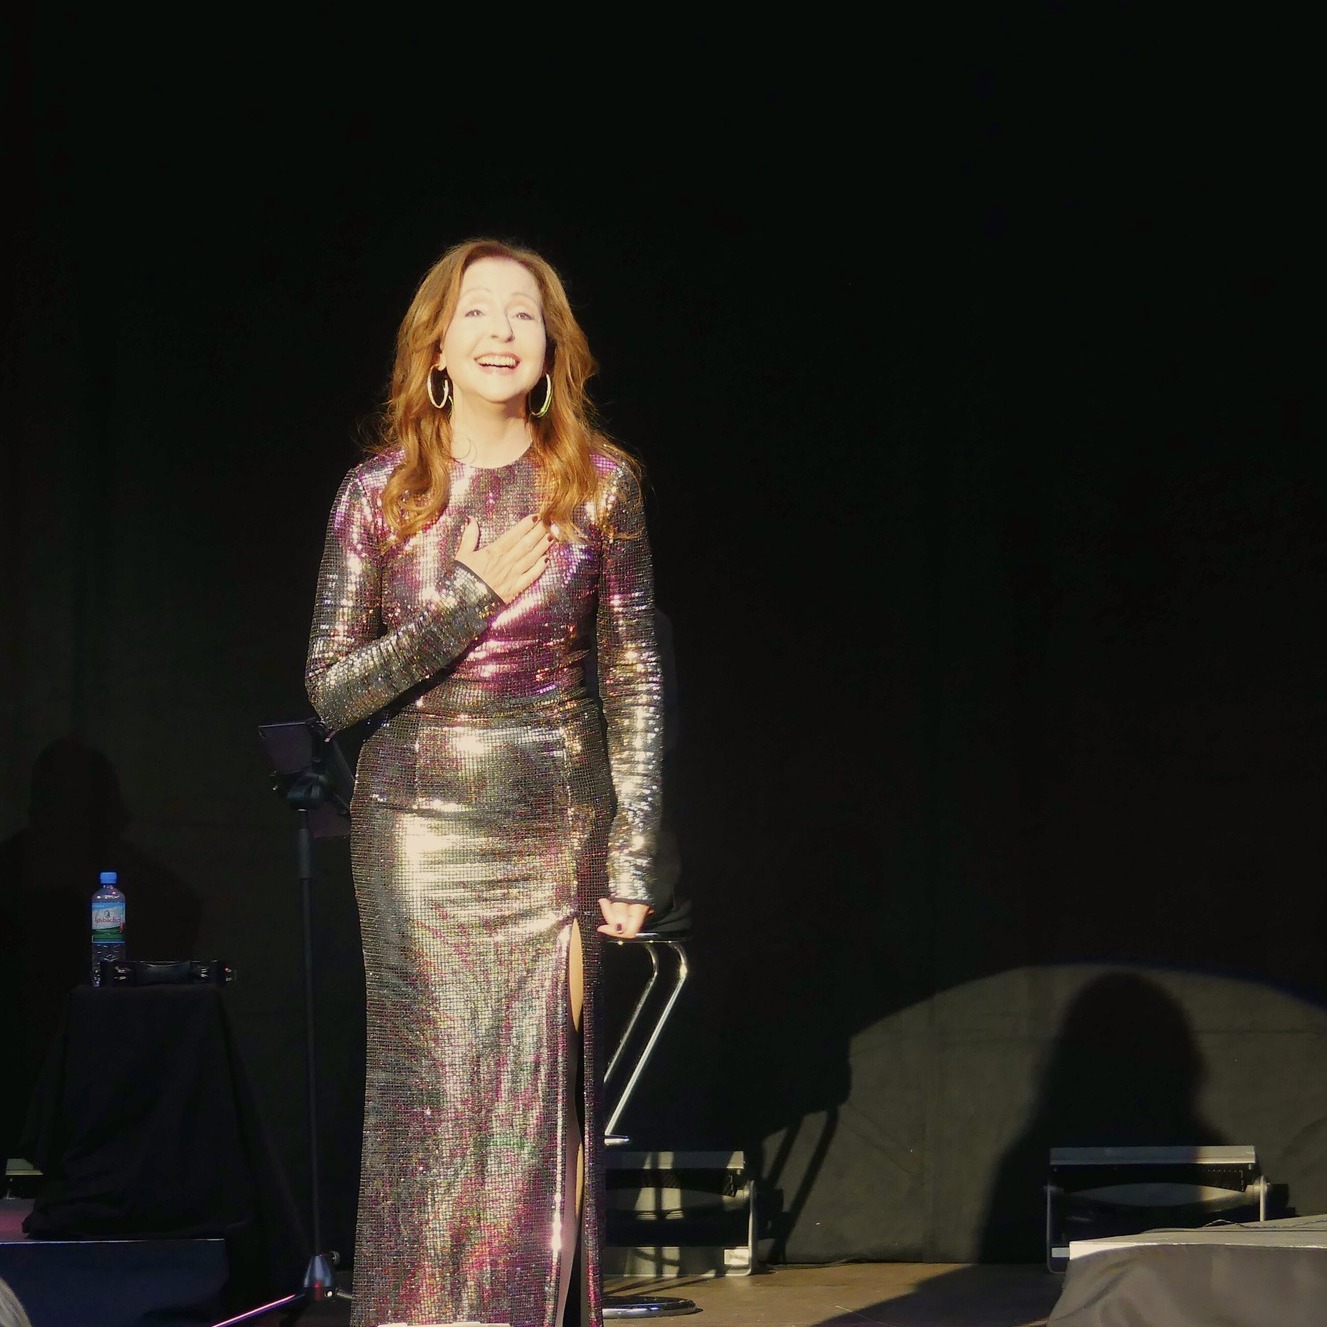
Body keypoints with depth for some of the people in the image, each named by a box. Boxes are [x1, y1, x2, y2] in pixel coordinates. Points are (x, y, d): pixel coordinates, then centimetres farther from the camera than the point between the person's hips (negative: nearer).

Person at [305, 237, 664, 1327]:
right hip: (420, 826, 0)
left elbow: (634, 677, 5)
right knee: (434, 1105, -2)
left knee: (542, 1103, -1)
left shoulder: (599, 483, 1)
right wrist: (471, 599, -12)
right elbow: (332, 688, -2)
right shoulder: (380, 492, 0)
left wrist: (633, 854, 0)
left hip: (557, 827, 1)